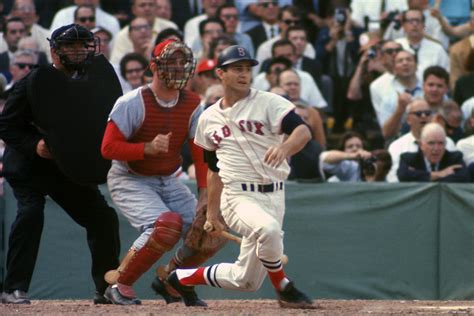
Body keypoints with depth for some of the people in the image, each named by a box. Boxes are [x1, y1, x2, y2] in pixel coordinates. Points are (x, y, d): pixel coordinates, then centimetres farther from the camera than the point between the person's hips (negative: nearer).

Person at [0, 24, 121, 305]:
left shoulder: (92, 80, 4)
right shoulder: (35, 82, -12)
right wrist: (33, 145, -26)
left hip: (72, 166, 6)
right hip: (30, 166, -6)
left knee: (104, 218, 2)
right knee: (31, 212, -27)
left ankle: (107, 288, 17)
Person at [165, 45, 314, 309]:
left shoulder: (268, 103, 1)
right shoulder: (209, 119, 12)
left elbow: (304, 131, -14)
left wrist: (285, 147, -35)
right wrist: (212, 213, 19)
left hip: (273, 196, 1)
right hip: (238, 196, -1)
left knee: (245, 281, 3)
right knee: (269, 228, -36)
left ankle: (183, 279, 29)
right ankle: (285, 290, -13)